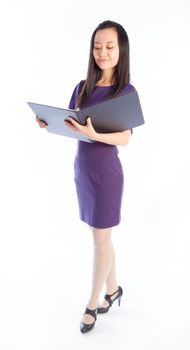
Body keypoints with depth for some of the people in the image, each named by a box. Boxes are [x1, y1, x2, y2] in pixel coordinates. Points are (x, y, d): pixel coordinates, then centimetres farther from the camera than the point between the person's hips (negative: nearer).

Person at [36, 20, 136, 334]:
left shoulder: (126, 91, -9)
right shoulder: (82, 87, 6)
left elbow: (125, 139, -16)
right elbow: (70, 125, 10)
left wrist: (93, 134, -32)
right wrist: (49, 124, -9)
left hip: (106, 172, -5)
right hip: (81, 169, 6)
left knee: (100, 239, 6)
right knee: (102, 236, 16)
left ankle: (92, 304, 23)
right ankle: (113, 288, 36)